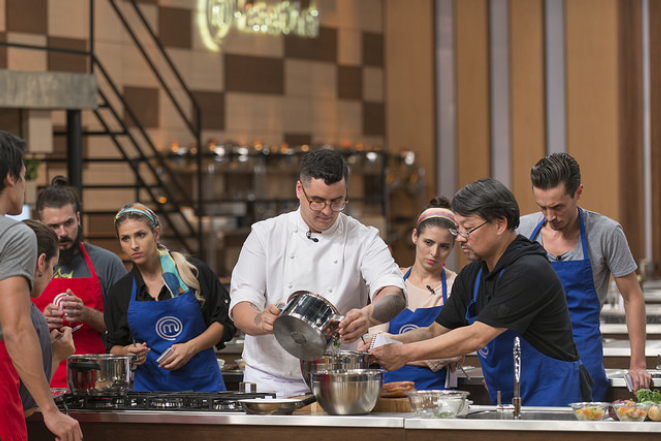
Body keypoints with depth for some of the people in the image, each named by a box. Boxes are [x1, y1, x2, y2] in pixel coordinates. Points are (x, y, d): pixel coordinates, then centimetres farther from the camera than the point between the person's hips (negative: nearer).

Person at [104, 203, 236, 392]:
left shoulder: (193, 272, 0)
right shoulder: (120, 292, 6)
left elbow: (225, 322, 2)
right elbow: (114, 348, 13)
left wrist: (190, 348, -11)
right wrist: (128, 352, -9)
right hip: (150, 388, 2)